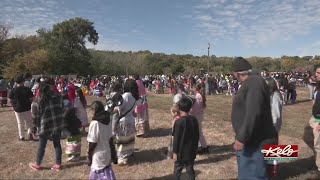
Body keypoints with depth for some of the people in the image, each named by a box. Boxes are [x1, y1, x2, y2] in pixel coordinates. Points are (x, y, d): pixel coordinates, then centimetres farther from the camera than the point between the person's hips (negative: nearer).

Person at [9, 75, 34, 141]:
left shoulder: (13, 90, -5)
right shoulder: (27, 89, -8)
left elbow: (10, 101, -3)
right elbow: (31, 99, -8)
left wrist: (14, 106, 9)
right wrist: (30, 105, 8)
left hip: (18, 109, 1)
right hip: (27, 109, -1)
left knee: (20, 123, 12)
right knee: (29, 122, 16)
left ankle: (21, 137, 16)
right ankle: (30, 133, -2)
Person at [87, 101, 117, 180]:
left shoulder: (94, 123, -22)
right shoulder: (108, 121, -1)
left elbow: (92, 142, -18)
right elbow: (111, 139, 5)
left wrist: (89, 156, -4)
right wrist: (113, 154, 12)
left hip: (98, 156, -7)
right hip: (107, 153, 7)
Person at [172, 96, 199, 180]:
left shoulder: (178, 122, -18)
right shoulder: (194, 120, -2)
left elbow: (176, 139, -15)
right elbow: (197, 136, 6)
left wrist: (175, 152, -6)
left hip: (181, 152, -4)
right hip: (191, 151, 4)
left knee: (177, 170, 12)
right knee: (190, 169, 13)